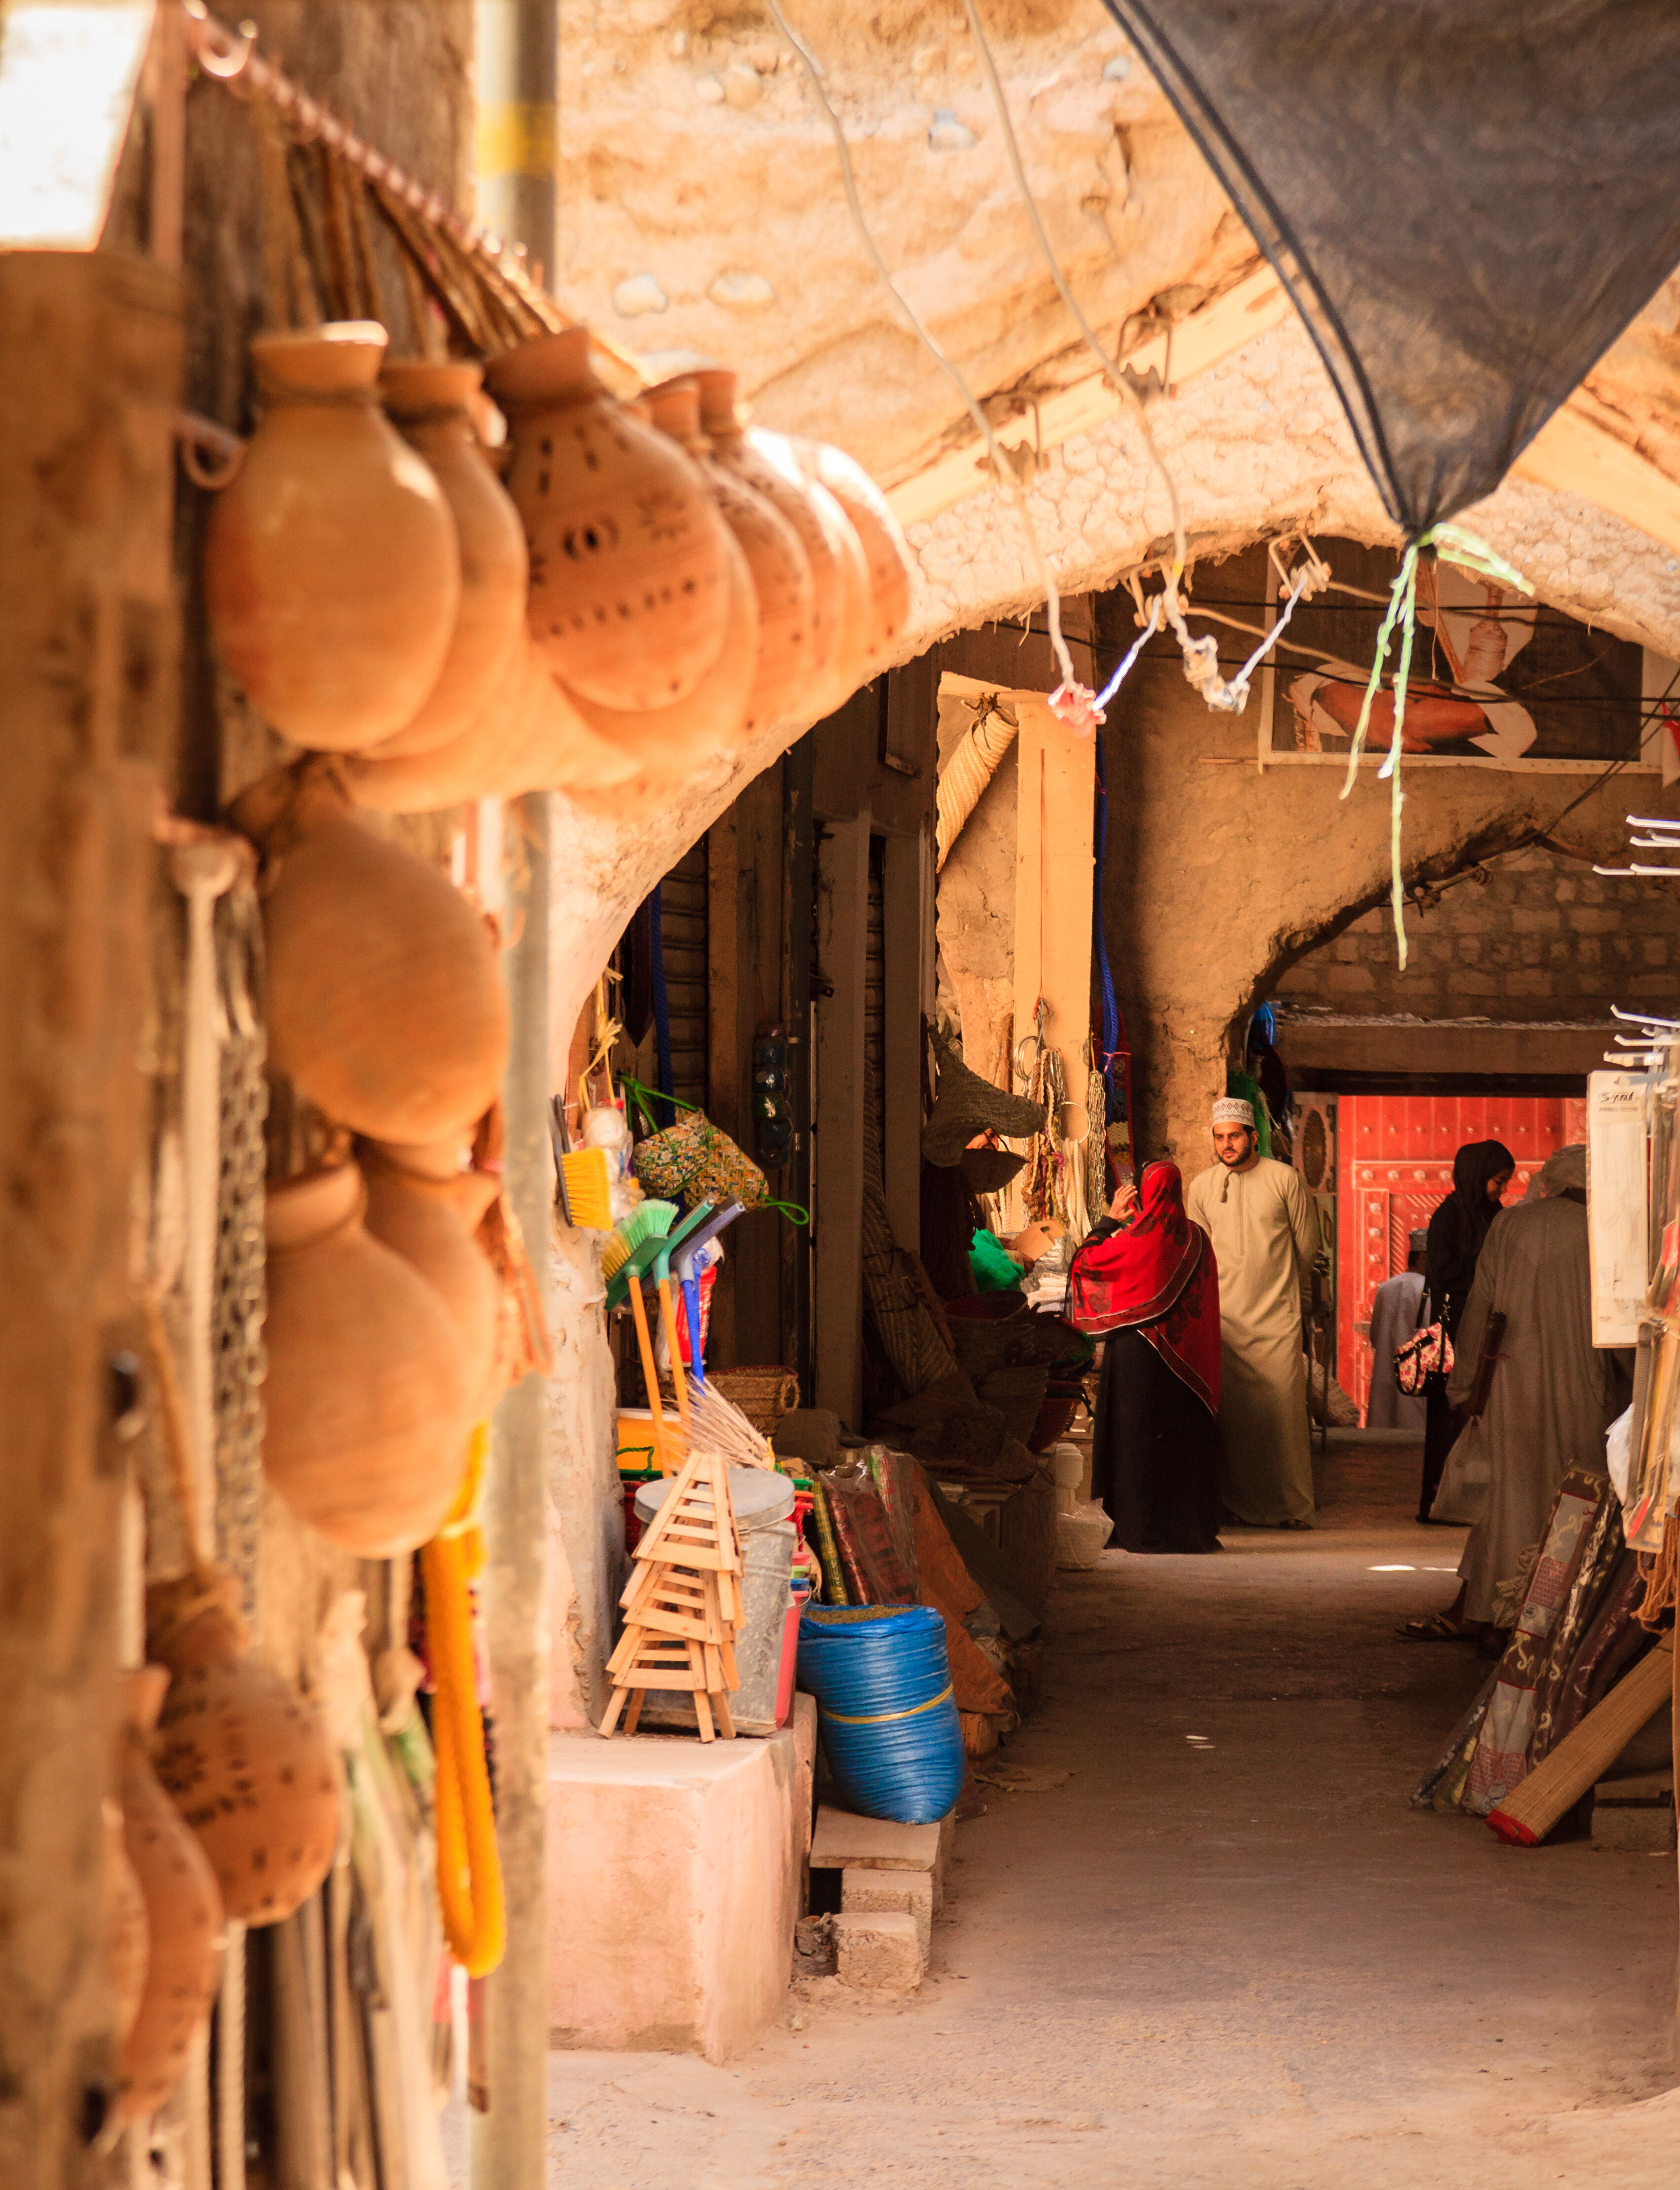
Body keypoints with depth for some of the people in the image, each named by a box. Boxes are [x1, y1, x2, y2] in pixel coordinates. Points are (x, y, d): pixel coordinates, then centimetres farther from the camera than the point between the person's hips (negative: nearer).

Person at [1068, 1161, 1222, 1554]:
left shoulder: (1135, 1240, -13)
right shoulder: (1196, 1238, 1)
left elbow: (1085, 1260, 0)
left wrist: (1110, 1218, 7)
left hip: (1138, 1349, -4)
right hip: (1187, 1356, 4)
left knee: (1139, 1438, 2)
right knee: (1186, 1435, 9)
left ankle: (1143, 1530, 2)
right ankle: (1194, 1528, 11)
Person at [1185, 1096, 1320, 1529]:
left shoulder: (1284, 1179, 0)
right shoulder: (1201, 1188, 8)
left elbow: (1308, 1245, 9)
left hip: (1277, 1318, -2)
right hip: (1225, 1316, 2)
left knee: (1284, 1409, -7)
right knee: (1234, 1413, -2)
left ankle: (1291, 1506, 0)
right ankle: (1243, 1505, 4)